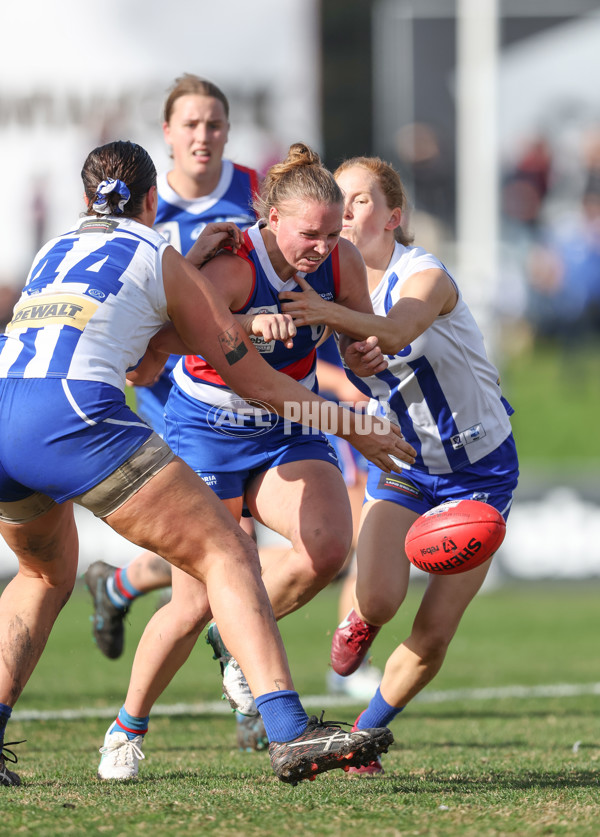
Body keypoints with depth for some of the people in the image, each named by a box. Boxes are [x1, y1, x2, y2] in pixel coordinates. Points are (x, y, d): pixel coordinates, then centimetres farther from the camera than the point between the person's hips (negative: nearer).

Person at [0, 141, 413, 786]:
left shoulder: (53, 253, 30)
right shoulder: (161, 258, 15)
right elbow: (255, 381, 18)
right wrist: (355, 429, 27)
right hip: (73, 416, -6)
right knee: (225, 553, -1)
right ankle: (289, 734, -17)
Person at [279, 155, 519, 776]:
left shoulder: (424, 275, -23)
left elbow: (394, 331, -44)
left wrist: (333, 315, -63)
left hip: (480, 468, -3)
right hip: (399, 464, 3)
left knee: (432, 636, -9)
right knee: (378, 599, -23)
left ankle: (367, 730, 14)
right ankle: (359, 622, 13)